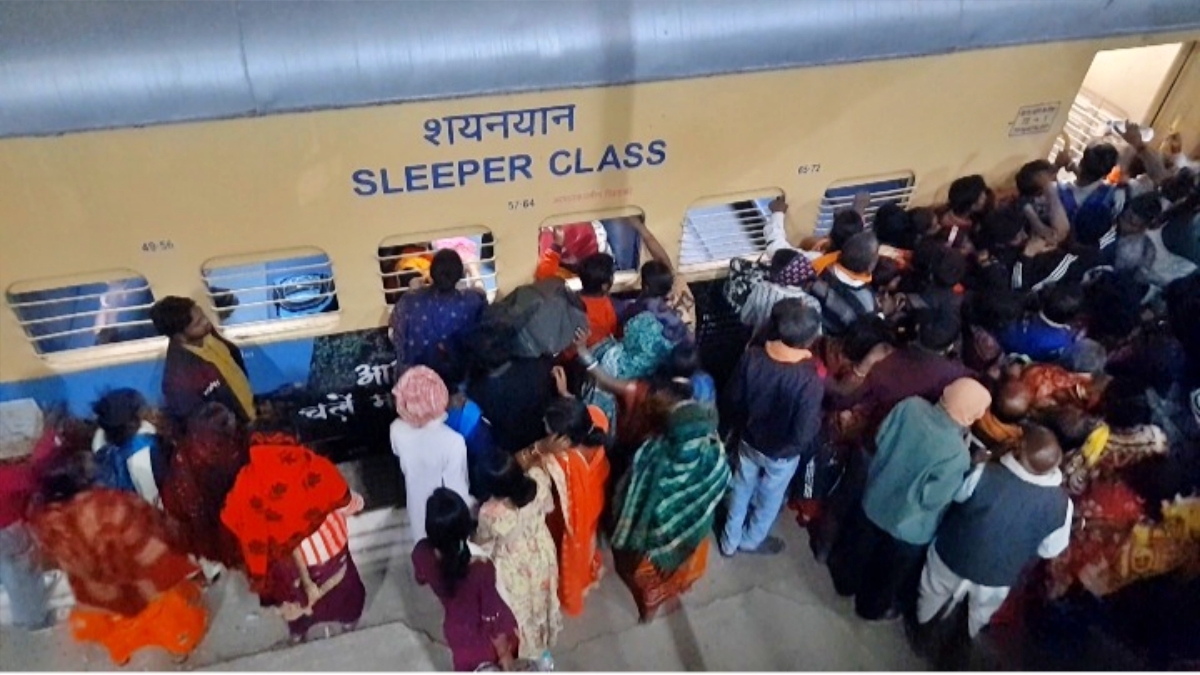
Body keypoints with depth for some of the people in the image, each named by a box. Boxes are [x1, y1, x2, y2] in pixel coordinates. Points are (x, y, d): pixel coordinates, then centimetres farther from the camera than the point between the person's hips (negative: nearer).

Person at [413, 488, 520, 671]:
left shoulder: (422, 554, -26)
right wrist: (504, 653, -8)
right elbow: (492, 618, -25)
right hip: (484, 636, -4)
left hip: (457, 632, 4)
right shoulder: (480, 568, -40)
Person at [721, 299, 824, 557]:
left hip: (748, 441, 3)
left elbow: (734, 398, -8)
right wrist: (819, 419, -8)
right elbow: (803, 435, -28)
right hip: (782, 453, -3)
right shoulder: (810, 381, -37)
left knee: (741, 490, 28)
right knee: (769, 498, 27)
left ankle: (730, 541, 50)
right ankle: (752, 540, 53)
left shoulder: (751, 357, -23)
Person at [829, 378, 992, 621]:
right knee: (892, 572, 27)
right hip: (908, 526, -4)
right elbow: (932, 498, -24)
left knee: (860, 547, 32)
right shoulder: (957, 455, -37)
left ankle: (846, 582, 59)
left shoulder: (910, 405, -22)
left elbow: (880, 439, -8)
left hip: (876, 499, 5)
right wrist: (972, 470, -13)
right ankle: (874, 607, 53)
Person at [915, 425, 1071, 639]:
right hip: (998, 575, 2)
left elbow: (956, 494, -13)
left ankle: (921, 621, 59)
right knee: (979, 613, 36)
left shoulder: (985, 475, -36)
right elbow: (1050, 550, -9)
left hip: (953, 555, -2)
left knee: (934, 593, 32)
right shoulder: (1060, 504, -27)